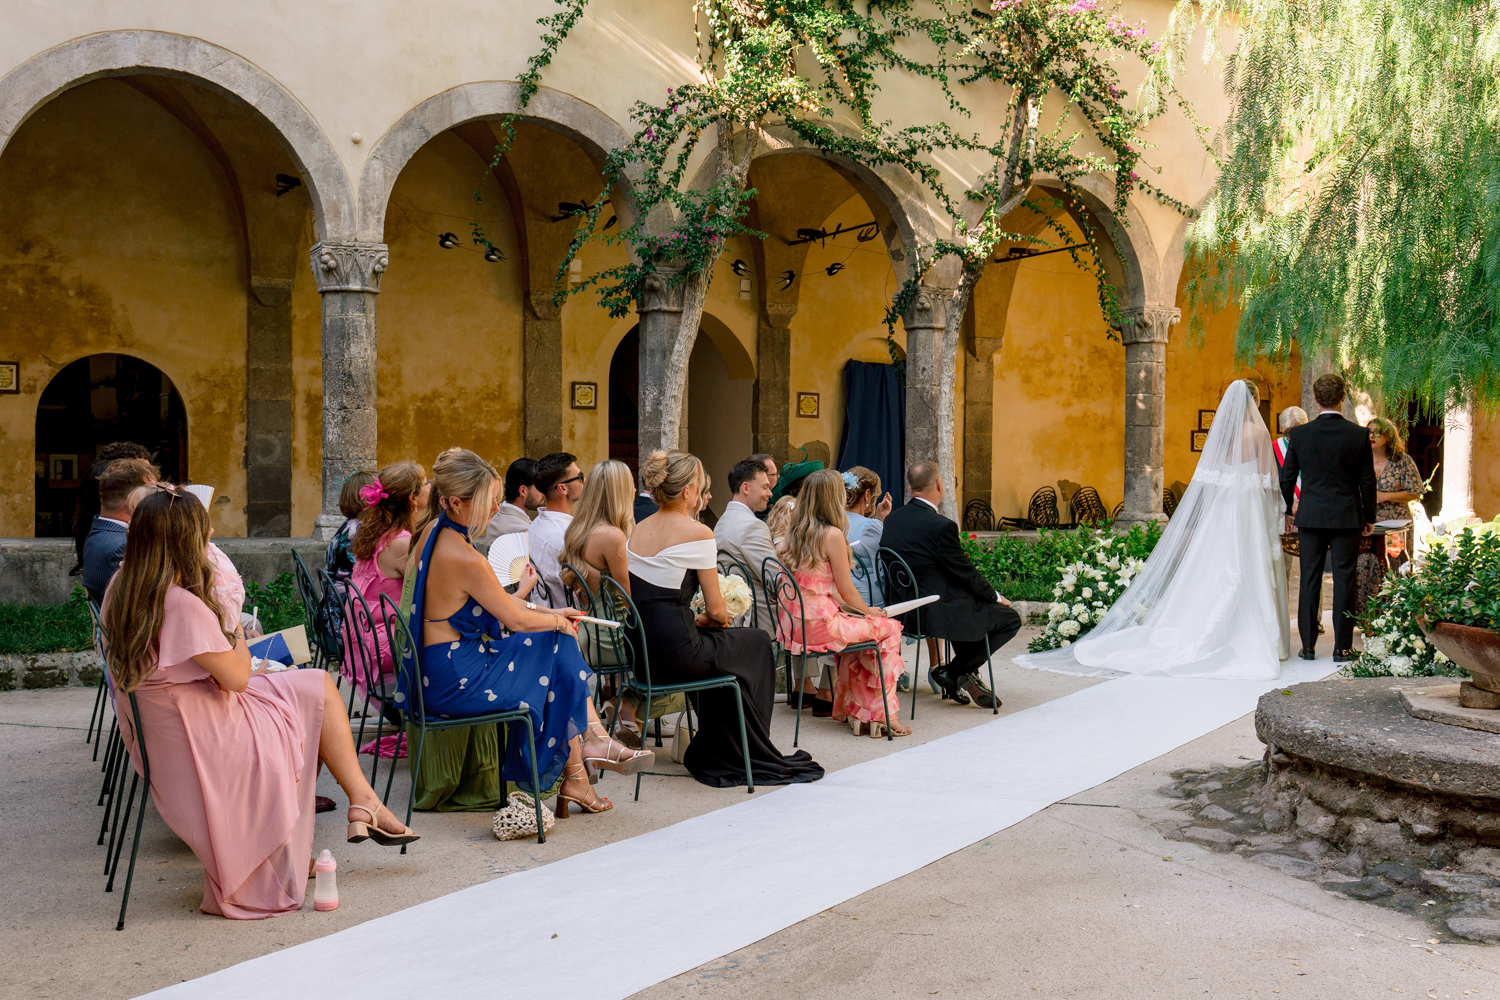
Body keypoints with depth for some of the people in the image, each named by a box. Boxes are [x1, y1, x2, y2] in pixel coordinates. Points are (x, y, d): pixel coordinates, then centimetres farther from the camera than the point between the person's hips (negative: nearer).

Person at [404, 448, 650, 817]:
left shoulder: (432, 532, 4)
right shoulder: (465, 559, -26)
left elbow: (495, 598, 14)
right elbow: (516, 619, -15)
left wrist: (547, 612, 11)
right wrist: (558, 621, 5)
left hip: (437, 670, 9)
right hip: (456, 682, -9)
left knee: (560, 647, 9)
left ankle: (594, 740, 10)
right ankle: (574, 779, 19)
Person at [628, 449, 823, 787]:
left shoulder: (639, 530, 10)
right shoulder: (698, 533, -12)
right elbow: (716, 610, -8)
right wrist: (710, 618, 13)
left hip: (640, 650, 8)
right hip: (676, 654, -7)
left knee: (718, 645, 32)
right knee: (757, 642, 18)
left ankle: (710, 755, 37)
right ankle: (752, 756, 30)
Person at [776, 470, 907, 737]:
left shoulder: (793, 533, 8)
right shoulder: (832, 534, -14)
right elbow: (846, 590, -9)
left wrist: (858, 609, 17)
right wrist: (869, 611, 10)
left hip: (793, 625, 8)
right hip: (820, 626, -8)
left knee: (858, 624, 29)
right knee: (889, 628, 10)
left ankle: (850, 708, 30)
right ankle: (882, 714, 16)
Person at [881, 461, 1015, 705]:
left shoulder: (893, 518, 2)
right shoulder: (941, 526, -22)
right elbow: (966, 573, -14)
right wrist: (996, 597, 5)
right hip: (934, 615, -9)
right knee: (1010, 618, 6)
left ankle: (965, 678, 29)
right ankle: (953, 672, 8)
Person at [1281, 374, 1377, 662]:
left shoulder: (1299, 434, -3)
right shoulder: (1359, 434, -6)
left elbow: (1287, 478, 3)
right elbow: (1367, 480, 0)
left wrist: (1288, 510, 17)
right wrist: (1369, 517, 11)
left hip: (1310, 516, 1)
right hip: (1347, 518, -1)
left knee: (1310, 580, 6)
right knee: (1344, 581, 3)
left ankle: (1308, 645, 9)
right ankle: (1342, 648, 6)